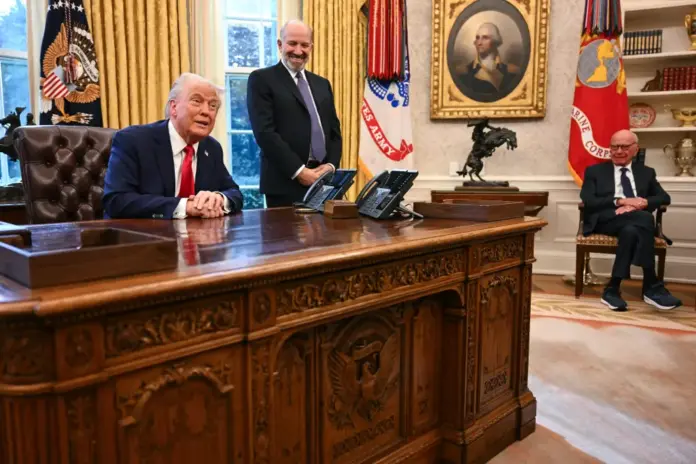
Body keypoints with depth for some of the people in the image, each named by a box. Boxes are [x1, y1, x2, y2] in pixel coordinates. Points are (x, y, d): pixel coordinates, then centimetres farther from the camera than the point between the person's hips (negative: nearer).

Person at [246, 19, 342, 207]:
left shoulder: (322, 84, 19)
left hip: (323, 182, 5)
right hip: (285, 183, -5)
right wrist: (299, 171, -16)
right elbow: (265, 132, -10)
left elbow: (334, 131, 15)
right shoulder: (261, 79, 0)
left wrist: (330, 165, -3)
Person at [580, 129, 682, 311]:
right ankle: (651, 286, -34)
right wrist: (620, 201, -13)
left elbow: (664, 198, 11)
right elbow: (587, 201, 1)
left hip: (636, 222, 2)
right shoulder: (595, 171, 18)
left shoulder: (646, 172, 26)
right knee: (644, 218, -35)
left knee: (630, 230, -39)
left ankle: (613, 288, -36)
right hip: (605, 221, -2)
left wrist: (640, 204, -11)